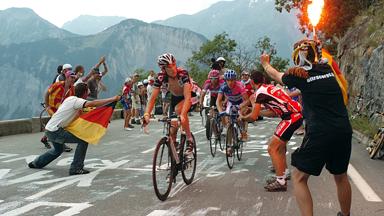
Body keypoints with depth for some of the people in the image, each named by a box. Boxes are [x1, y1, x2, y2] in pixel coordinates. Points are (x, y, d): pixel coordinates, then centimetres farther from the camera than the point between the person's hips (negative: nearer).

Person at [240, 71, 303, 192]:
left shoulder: (260, 92, -7)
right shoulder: (270, 87, 19)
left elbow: (253, 117, -8)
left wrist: (242, 118, 11)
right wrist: (258, 111, 29)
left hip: (291, 118, -9)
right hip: (297, 114, 9)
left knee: (272, 148, -4)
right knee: (280, 145, 25)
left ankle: (280, 182, -2)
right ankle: (284, 173, 34)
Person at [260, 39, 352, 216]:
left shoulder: (299, 74, -3)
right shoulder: (327, 68, 9)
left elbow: (276, 75, 18)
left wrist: (265, 63, 38)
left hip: (319, 133, -6)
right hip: (344, 131, 6)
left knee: (299, 177, 5)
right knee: (341, 176, 22)